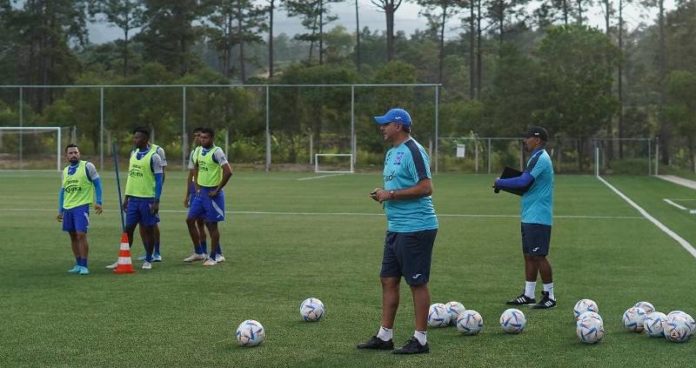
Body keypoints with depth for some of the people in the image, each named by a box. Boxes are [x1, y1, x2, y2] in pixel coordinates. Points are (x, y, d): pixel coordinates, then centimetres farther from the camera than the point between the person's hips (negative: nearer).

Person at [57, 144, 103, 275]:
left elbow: (97, 183, -3)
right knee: (73, 236, 9)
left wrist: (98, 202, -11)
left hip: (81, 206, -6)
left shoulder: (87, 166, -5)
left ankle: (84, 266, -6)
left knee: (81, 235, -12)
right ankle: (78, 264, 17)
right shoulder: (65, 171, 13)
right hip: (68, 207, 6)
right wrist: (60, 210, 17)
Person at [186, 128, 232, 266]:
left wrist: (217, 190, -18)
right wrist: (197, 186, 15)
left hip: (212, 193, -8)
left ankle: (213, 257, 10)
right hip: (201, 192, 8)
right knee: (190, 220, 7)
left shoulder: (217, 152, -16)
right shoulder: (200, 150, 8)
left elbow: (228, 172, -23)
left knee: (212, 224, -1)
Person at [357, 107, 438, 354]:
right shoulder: (392, 153, 16)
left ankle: (420, 340, 7)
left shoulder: (413, 151, -14)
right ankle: (385, 336, 19)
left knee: (417, 283, -2)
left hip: (416, 229, -10)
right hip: (395, 228, 10)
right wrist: (382, 194, 6)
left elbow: (426, 187, -22)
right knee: (388, 280, 11)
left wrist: (391, 194, -18)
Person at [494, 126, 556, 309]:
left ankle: (549, 296, 1)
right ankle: (528, 295, 16)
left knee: (538, 256, -5)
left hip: (537, 217, -10)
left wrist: (500, 183, -12)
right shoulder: (538, 157, 16)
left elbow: (524, 181, -25)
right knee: (529, 255, 11)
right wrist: (504, 184, 8)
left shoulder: (539, 158, -16)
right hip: (530, 217, 10)